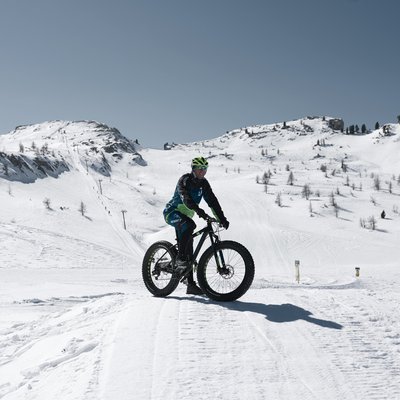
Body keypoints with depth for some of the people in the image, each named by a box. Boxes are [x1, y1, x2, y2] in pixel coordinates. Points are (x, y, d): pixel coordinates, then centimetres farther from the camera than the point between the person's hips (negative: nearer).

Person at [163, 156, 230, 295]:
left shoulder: (203, 183, 2)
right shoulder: (185, 180, -18)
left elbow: (212, 201, 0)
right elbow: (186, 198, -35)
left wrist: (222, 219, -11)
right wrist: (198, 210, -50)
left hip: (184, 216, 7)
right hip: (172, 212, -7)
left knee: (189, 252, 1)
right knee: (189, 225, -39)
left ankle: (191, 285, 2)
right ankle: (180, 259, -29)